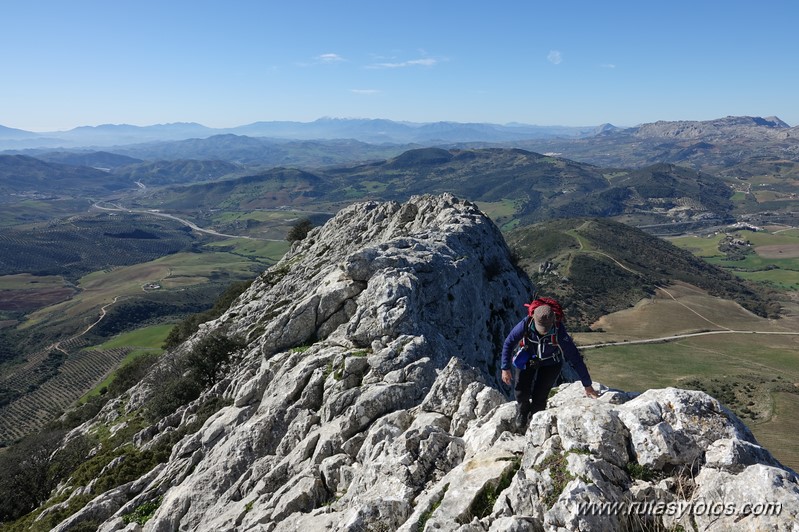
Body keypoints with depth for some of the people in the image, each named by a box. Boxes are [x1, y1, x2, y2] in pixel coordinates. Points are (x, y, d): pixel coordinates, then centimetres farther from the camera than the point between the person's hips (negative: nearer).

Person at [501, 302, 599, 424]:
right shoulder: (526, 324, -31)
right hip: (530, 359, 2)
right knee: (521, 391, -10)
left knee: (539, 397, -11)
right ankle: (522, 420, 21)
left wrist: (587, 385, -21)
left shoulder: (559, 333, -34)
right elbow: (509, 344, -17)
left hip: (550, 364, -1)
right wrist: (506, 368, -20)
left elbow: (575, 358, -26)